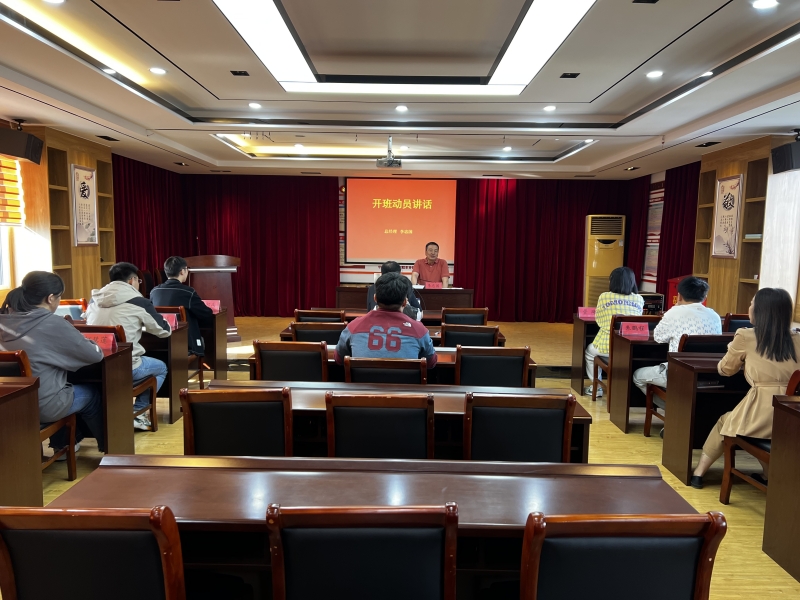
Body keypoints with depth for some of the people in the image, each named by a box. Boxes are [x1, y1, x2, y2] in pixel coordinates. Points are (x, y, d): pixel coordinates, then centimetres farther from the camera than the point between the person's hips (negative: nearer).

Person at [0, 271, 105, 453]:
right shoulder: (54, 324, -19)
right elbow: (94, 355, -11)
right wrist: (93, 345, 10)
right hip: (42, 406, -6)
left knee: (68, 387, 33)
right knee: (93, 394, 21)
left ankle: (61, 444, 44)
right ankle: (106, 445, 37)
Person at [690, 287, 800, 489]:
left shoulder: (745, 336, -2)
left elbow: (725, 369, 12)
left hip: (761, 418, -4)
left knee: (724, 422, 26)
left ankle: (699, 472, 30)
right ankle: (769, 476, 40)